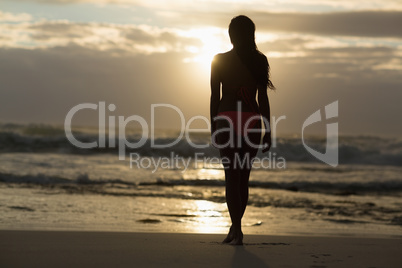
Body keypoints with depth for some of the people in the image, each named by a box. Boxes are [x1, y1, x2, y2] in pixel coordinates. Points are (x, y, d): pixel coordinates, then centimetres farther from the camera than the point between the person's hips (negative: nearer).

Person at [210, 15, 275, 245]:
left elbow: (215, 97, 1)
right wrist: (268, 130, 4)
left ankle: (237, 231, -13)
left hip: (227, 120, -1)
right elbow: (263, 98, 0)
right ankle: (235, 229, 19)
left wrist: (213, 127, 9)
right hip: (252, 120, 1)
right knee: (243, 177, 14)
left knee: (232, 176, -1)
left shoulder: (219, 60, 1)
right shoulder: (259, 61, 2)